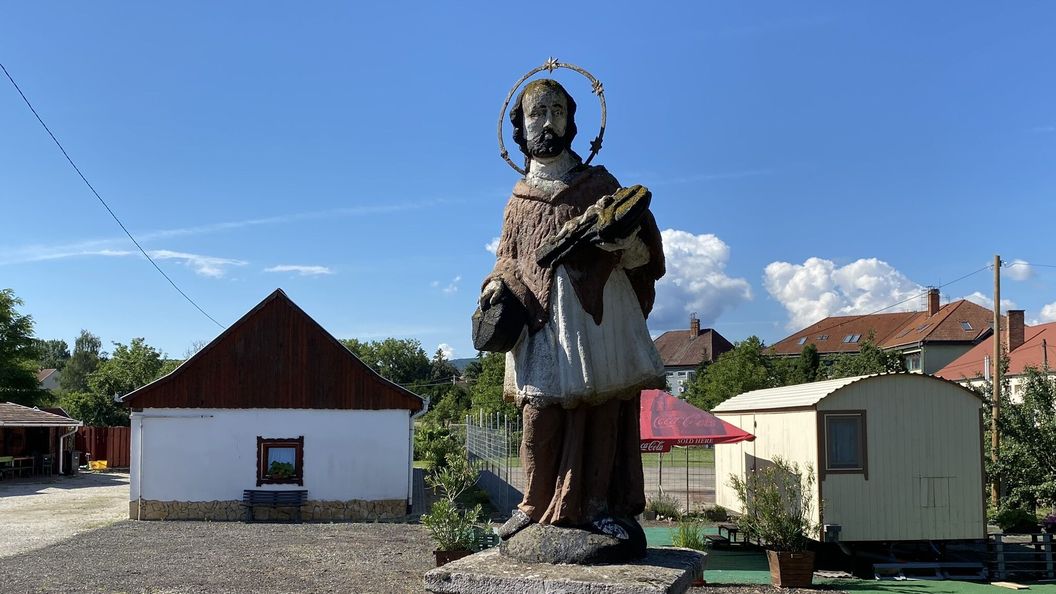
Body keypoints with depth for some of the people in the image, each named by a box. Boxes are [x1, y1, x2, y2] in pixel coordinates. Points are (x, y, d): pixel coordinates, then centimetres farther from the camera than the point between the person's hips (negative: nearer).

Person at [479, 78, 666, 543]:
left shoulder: (599, 185, 11)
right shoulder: (518, 202, 17)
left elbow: (640, 252, 6)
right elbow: (508, 257, 22)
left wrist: (617, 238, -17)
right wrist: (498, 283, 1)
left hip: (597, 311, -1)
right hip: (541, 318, 1)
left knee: (602, 408, -4)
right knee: (540, 412, -4)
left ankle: (598, 505, 3)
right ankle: (535, 505, 6)